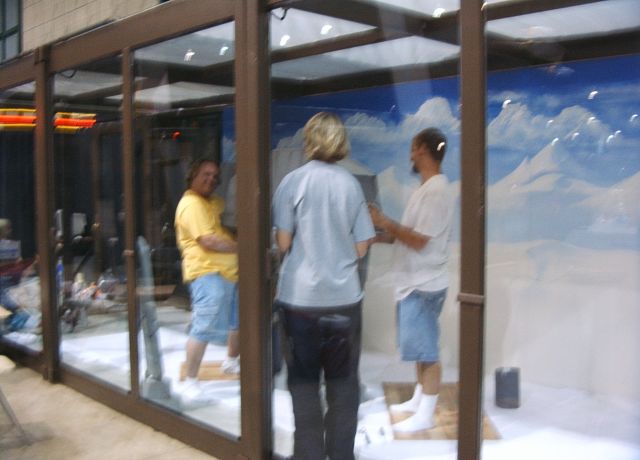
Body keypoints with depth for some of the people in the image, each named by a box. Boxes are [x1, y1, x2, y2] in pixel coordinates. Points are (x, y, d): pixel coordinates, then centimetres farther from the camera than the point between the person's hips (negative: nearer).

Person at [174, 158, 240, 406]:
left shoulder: (216, 201, 18)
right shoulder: (192, 204, -12)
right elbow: (208, 241, -19)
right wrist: (240, 246, -11)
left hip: (229, 270, 10)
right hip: (207, 273, -10)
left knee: (240, 319, 20)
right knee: (204, 327, -14)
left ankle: (232, 361, 42)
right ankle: (190, 383, -5)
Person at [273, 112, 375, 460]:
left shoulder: (294, 181, -5)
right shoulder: (351, 183, 2)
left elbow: (283, 242, -5)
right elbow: (360, 248, 3)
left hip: (301, 297, -2)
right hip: (344, 297, 2)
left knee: (304, 382, 10)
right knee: (343, 383, 13)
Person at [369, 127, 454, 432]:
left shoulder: (436, 191, -20)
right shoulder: (426, 188, 12)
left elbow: (419, 240, -23)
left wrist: (384, 222, -14)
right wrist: (379, 235, 5)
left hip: (425, 285, -10)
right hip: (413, 282, 10)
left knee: (427, 351, -1)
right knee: (419, 348, 19)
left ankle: (425, 415, 9)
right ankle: (418, 400, 31)